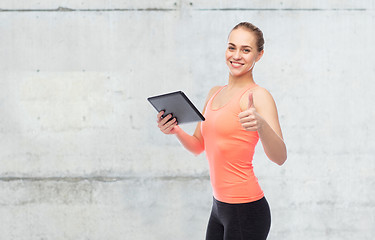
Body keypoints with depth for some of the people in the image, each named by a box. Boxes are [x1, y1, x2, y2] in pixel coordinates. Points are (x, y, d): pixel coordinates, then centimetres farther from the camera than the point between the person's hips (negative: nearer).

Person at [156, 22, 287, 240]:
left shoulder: (258, 96, -13)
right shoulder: (215, 93, 11)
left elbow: (280, 157, -24)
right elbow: (198, 146, 18)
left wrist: (261, 125, -43)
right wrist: (176, 131, -1)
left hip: (246, 210, -7)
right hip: (219, 206, 7)